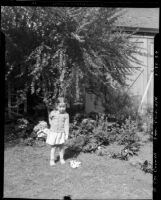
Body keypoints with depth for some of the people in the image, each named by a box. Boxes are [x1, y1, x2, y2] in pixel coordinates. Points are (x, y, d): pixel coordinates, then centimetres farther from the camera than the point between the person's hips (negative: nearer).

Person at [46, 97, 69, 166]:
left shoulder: (66, 115, -8)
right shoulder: (53, 113, -6)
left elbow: (66, 125, -8)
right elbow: (50, 118, 17)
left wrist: (67, 134, -10)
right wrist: (51, 124, 9)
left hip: (61, 133, 0)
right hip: (53, 132, 0)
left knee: (61, 146, 11)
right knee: (53, 147, 4)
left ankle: (61, 158, 27)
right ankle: (52, 160, 13)